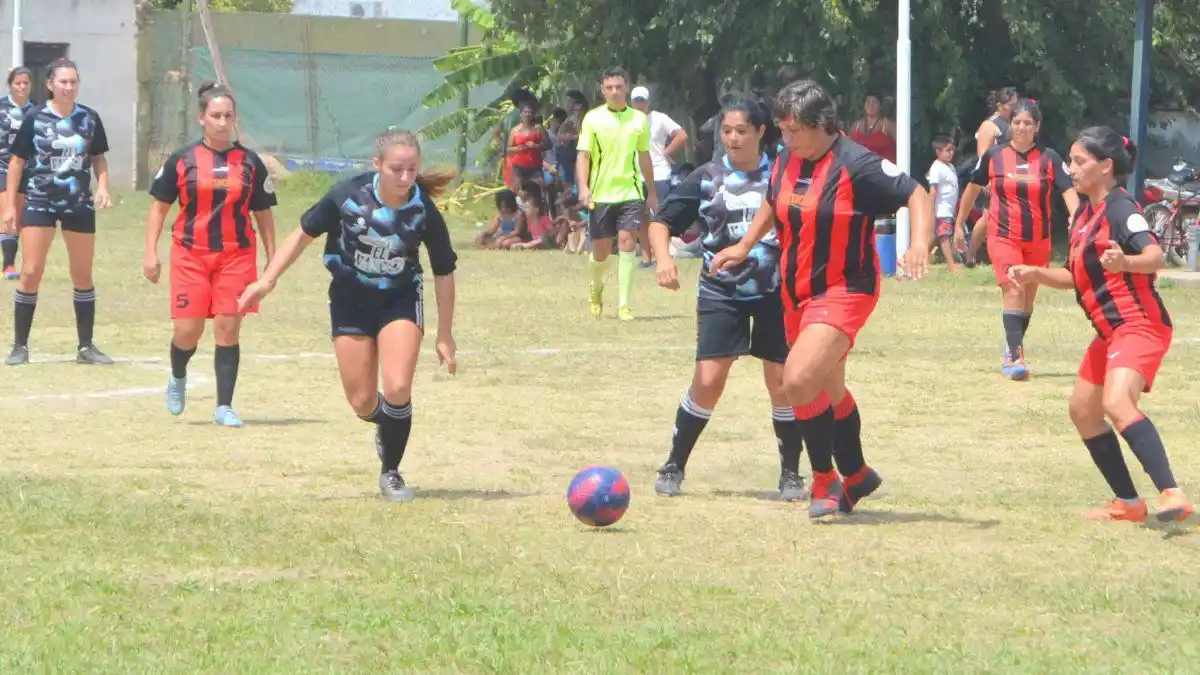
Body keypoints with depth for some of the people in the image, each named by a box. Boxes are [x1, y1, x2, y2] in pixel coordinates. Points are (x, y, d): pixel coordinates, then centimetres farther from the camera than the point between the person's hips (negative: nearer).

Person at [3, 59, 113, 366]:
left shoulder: (89, 119, 1)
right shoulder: (35, 119, -7)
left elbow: (98, 157, 12)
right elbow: (17, 161, -1)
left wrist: (103, 186, -6)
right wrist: (10, 205, -5)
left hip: (80, 205, 3)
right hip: (39, 203, -3)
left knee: (83, 277, 8)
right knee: (30, 273, -7)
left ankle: (86, 346, 17)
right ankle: (20, 345, 2)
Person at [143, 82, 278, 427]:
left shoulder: (249, 162, 5)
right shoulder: (182, 160, 2)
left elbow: (263, 213, 11)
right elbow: (160, 206, 6)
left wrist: (273, 259, 7)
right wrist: (151, 253, -1)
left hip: (236, 256, 1)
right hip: (190, 255, -1)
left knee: (228, 329, -5)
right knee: (188, 330, -4)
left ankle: (224, 407, 1)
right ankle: (177, 377, 29)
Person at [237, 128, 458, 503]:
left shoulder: (425, 211, -20)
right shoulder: (347, 195, -21)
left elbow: (444, 272, -7)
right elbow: (305, 233, -6)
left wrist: (445, 336, -3)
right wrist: (267, 280, -11)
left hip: (400, 300, -1)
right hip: (349, 300, 1)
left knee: (397, 389, -20)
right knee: (363, 402, 2)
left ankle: (391, 473, 3)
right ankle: (389, 426, 40)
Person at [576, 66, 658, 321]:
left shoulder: (639, 119, 6)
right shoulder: (592, 118, -1)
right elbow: (583, 155, -4)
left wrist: (652, 193, 19)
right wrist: (583, 187, -18)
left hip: (631, 193, 1)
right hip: (601, 194, -1)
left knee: (627, 243, -12)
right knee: (601, 250, 6)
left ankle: (623, 304, -10)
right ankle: (596, 291, 35)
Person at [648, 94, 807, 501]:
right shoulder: (707, 178, 1)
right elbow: (661, 222, 4)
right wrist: (664, 258, -15)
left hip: (775, 294, 0)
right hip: (721, 294, 0)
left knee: (782, 383, 2)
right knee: (708, 380, -8)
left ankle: (791, 474, 15)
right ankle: (674, 466, 7)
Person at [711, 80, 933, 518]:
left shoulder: (857, 165, -19)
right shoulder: (785, 162, 4)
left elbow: (917, 195, -18)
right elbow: (772, 205, 25)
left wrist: (920, 244, -32)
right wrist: (745, 247, 17)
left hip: (843, 292, -8)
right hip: (796, 293, 8)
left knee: (799, 381, -21)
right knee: (830, 391, 19)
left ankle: (825, 482, -4)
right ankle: (856, 476, 38)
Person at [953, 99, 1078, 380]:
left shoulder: (1049, 159, -2)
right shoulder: (994, 156, 0)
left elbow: (1068, 191, -11)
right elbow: (973, 188, 13)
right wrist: (960, 223, 18)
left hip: (1038, 241, 2)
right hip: (1003, 237, -2)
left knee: (1028, 298, 12)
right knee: (1014, 290, -18)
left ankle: (1011, 353, 30)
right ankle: (1017, 357, -24)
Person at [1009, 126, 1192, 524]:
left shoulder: (1119, 207, -14)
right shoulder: (1085, 212, 15)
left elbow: (1156, 257, -30)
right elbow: (1076, 277, 24)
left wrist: (1125, 262, -50)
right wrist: (1036, 275, 8)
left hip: (1140, 325, -11)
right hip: (1111, 331, 11)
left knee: (1117, 403, -30)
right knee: (1083, 410, 16)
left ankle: (1172, 495, -39)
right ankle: (1128, 503, 22)